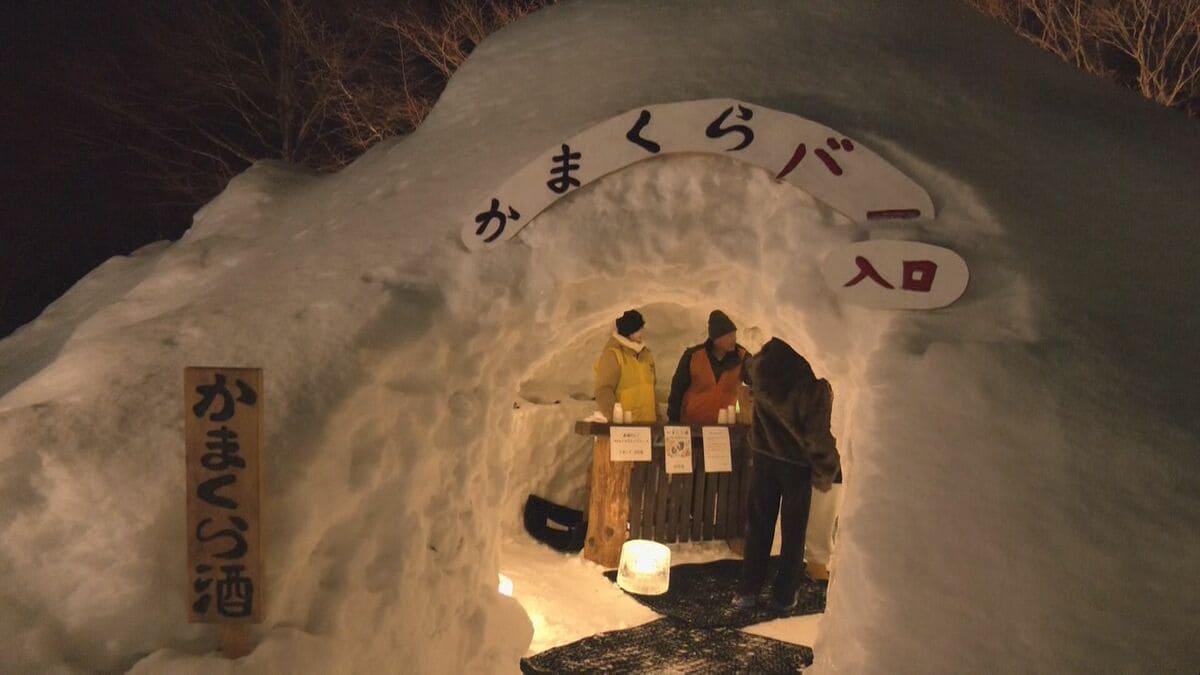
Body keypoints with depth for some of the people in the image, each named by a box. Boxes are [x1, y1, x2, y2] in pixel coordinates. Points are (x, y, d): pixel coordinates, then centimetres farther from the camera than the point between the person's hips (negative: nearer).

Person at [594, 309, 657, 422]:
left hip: (647, 423, 7)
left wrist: (657, 416, 17)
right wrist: (615, 417, -27)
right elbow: (603, 391, -16)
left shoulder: (645, 353, 14)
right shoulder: (612, 354, -10)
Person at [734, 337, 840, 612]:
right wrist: (825, 471, -6)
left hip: (764, 456, 3)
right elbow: (819, 430, -16)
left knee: (758, 526, 13)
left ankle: (748, 590, 18)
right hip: (798, 462, -3)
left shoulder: (761, 363, -7)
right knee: (793, 531, 10)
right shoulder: (814, 378, -19)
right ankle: (784, 596, 17)